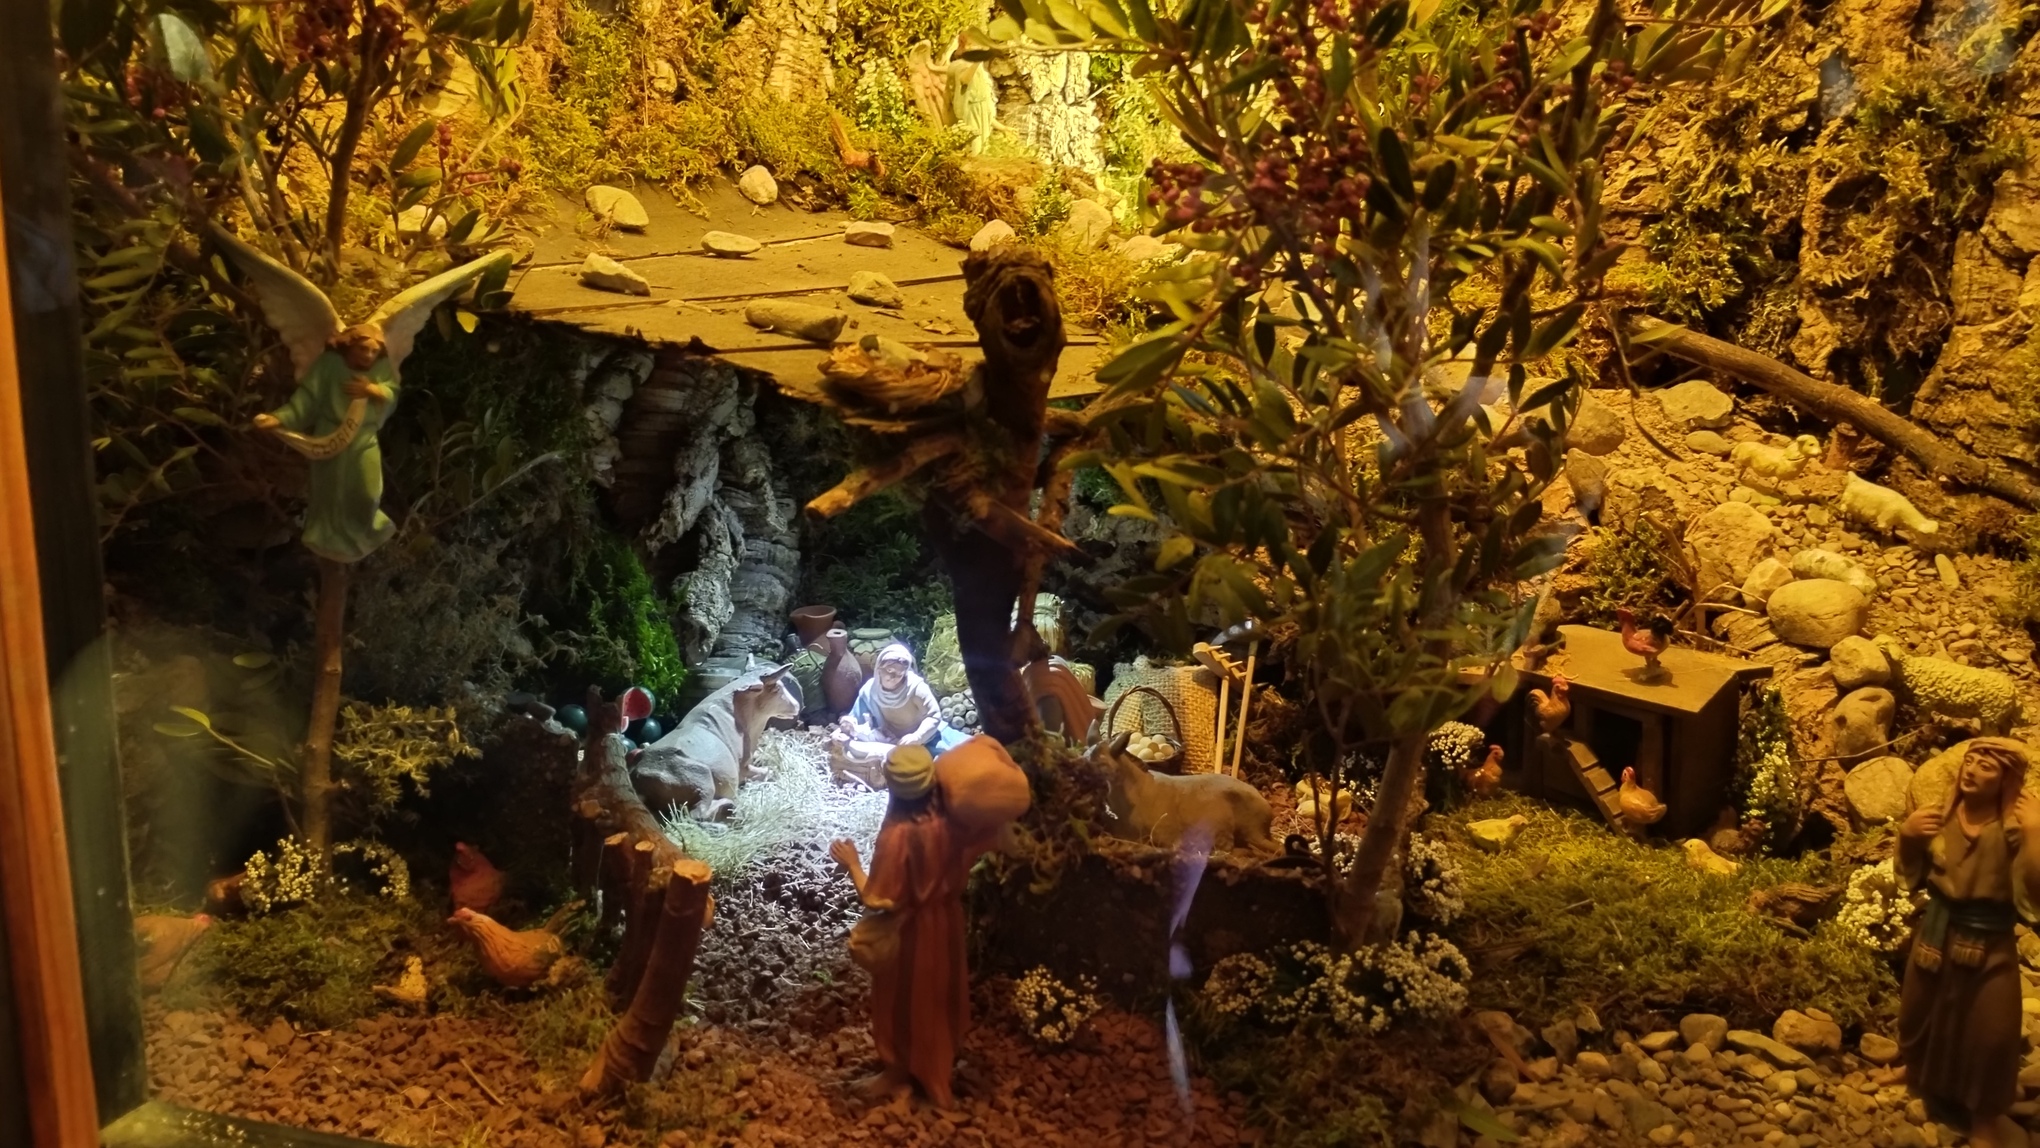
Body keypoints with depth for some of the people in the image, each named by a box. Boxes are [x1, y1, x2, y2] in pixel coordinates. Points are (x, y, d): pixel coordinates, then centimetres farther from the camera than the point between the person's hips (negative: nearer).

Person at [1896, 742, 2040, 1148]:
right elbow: (1912, 876, 5)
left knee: (1988, 1034, 3)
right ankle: (1932, 1091, 46)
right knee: (1927, 1017, 20)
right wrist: (1906, 836, -13)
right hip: (1936, 936, 4)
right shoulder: (1941, 818, -4)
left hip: (1989, 946, -4)